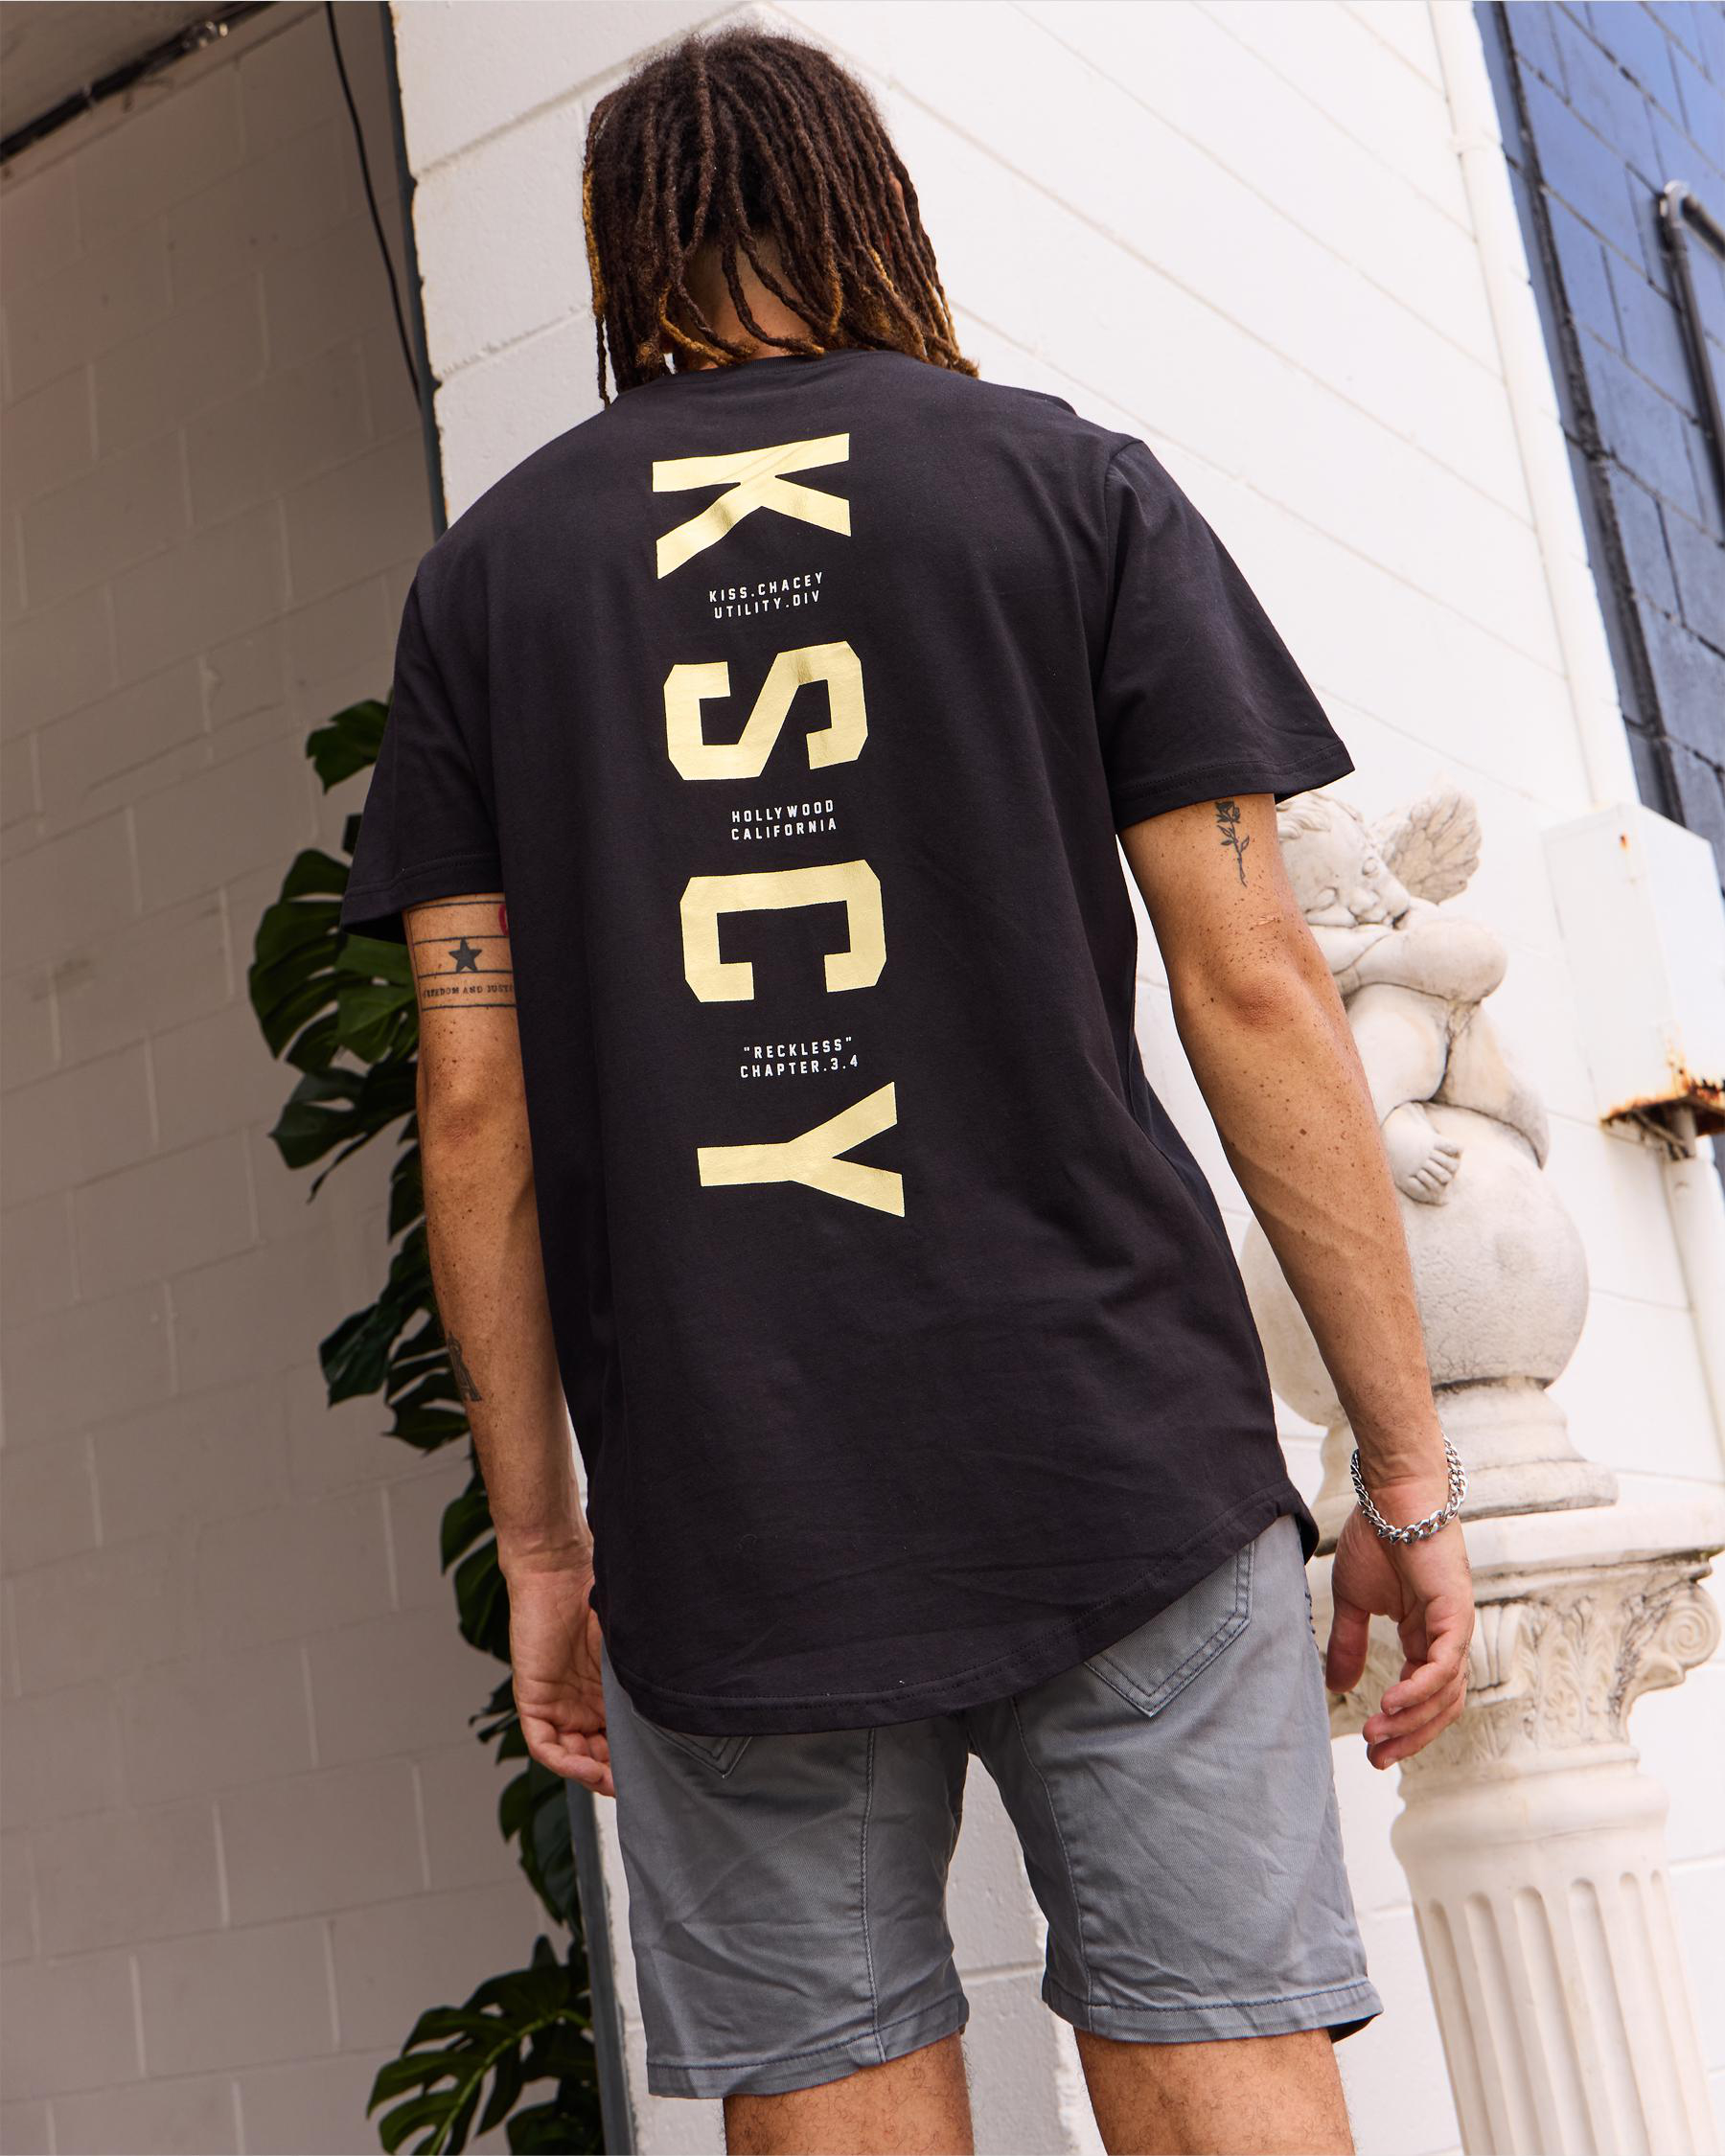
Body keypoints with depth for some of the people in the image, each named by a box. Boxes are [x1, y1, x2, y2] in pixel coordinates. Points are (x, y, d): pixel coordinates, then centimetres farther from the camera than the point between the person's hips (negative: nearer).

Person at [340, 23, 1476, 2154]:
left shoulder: (489, 568, 9)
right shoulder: (1072, 481, 5)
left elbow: (476, 1096, 4)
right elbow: (1255, 987, -2)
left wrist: (537, 1534, 11)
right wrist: (1408, 1472, 2)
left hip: (724, 1518, 2)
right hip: (1118, 1457, -1)